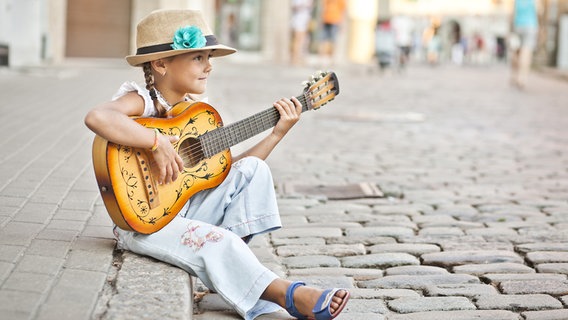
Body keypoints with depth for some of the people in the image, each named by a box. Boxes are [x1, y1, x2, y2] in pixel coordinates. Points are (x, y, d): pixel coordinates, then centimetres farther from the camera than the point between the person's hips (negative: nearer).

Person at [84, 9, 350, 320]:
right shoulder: (140, 101, -15)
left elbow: (230, 170, 10)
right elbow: (96, 117, -39)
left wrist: (278, 133, 5)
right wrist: (158, 143, -37)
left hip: (185, 211, 8)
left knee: (253, 169, -4)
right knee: (217, 243, -30)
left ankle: (230, 253, -9)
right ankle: (288, 295, -22)